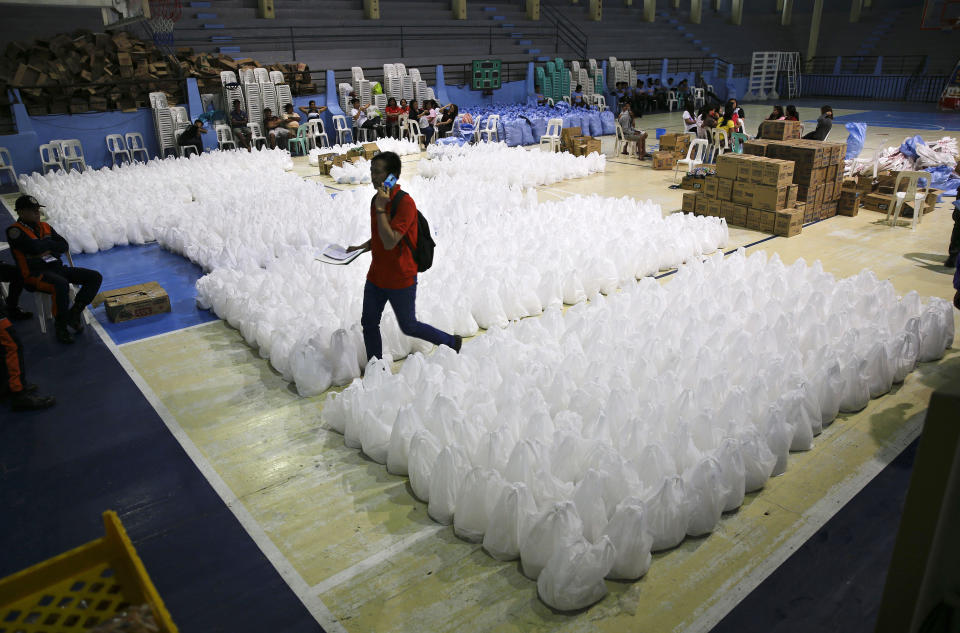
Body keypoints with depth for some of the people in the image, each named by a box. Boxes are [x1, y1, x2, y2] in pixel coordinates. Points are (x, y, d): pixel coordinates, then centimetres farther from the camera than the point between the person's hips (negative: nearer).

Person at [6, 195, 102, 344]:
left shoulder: (45, 227, 17)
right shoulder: (14, 231, -3)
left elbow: (64, 246, 9)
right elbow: (35, 247, -20)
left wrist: (48, 250, -9)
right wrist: (50, 242, 0)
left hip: (57, 268, 7)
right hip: (35, 274, -7)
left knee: (95, 277, -8)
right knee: (61, 284, -39)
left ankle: (74, 312, -11)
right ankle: (60, 324, -20)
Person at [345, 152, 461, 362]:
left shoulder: (404, 203, -21)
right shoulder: (377, 199, 6)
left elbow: (390, 242, -29)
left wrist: (381, 209, -28)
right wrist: (361, 247, 3)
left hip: (400, 280, -8)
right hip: (376, 276, 8)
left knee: (409, 327, 8)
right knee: (369, 323, 9)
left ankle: (451, 342, 30)